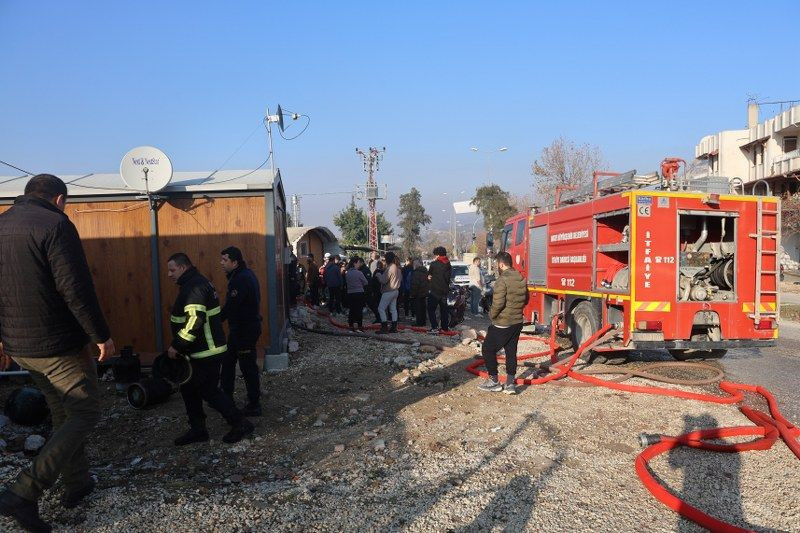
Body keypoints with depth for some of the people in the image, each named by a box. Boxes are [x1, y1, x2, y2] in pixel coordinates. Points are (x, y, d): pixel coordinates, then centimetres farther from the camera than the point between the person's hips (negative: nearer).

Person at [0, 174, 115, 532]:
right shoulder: (54, 224, -15)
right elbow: (76, 288, -21)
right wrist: (101, 335, -12)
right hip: (58, 344, -8)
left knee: (62, 413, 21)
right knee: (84, 414, 4)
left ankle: (76, 484, 31)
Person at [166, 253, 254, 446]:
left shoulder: (194, 287, -19)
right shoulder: (195, 283, 14)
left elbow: (195, 320, -30)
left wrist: (176, 345, -23)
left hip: (207, 352, -11)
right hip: (200, 351, 11)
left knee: (209, 391, -2)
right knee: (189, 389, 16)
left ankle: (240, 424, 9)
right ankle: (197, 429, 26)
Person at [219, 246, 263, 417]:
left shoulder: (241, 280, -23)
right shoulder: (245, 274, 10)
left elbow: (230, 307, -24)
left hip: (245, 330, -11)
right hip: (241, 327, 11)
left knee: (248, 366, 0)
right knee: (227, 362, 20)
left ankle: (254, 405, 11)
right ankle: (226, 397, 33)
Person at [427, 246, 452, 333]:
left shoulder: (434, 264, -12)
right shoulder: (448, 264, 5)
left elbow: (429, 273, 2)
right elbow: (449, 276, 11)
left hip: (434, 290, -6)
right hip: (444, 290, 6)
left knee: (431, 309, -2)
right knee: (444, 309, 15)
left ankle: (434, 327, -12)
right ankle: (445, 327, 21)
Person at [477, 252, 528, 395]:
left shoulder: (502, 280, -20)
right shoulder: (521, 279, 6)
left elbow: (498, 303, -24)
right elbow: (525, 300, 15)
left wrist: (491, 314, -7)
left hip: (502, 324, -8)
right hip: (517, 322, 8)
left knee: (488, 350, 6)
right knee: (511, 351, 14)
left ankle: (494, 381, 11)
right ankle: (510, 383, 15)